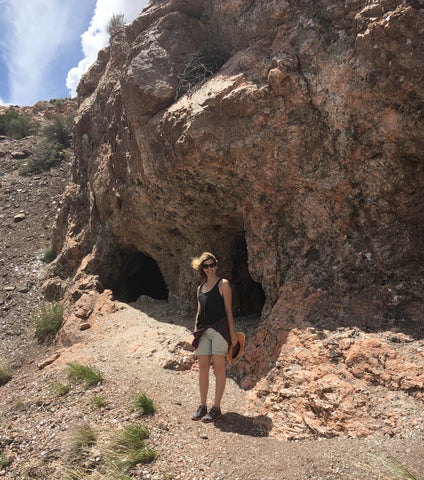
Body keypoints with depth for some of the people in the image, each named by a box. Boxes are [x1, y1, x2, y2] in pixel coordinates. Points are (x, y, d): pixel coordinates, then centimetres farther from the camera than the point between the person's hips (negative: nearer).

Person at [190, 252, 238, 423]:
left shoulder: (223, 284, 0)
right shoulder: (200, 288, 15)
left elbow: (228, 310, -2)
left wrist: (232, 332, -5)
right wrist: (195, 331, 15)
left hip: (219, 328, -5)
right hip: (203, 331, 5)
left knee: (218, 368, -1)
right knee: (203, 367, 6)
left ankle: (216, 408, 7)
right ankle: (202, 406, 17)